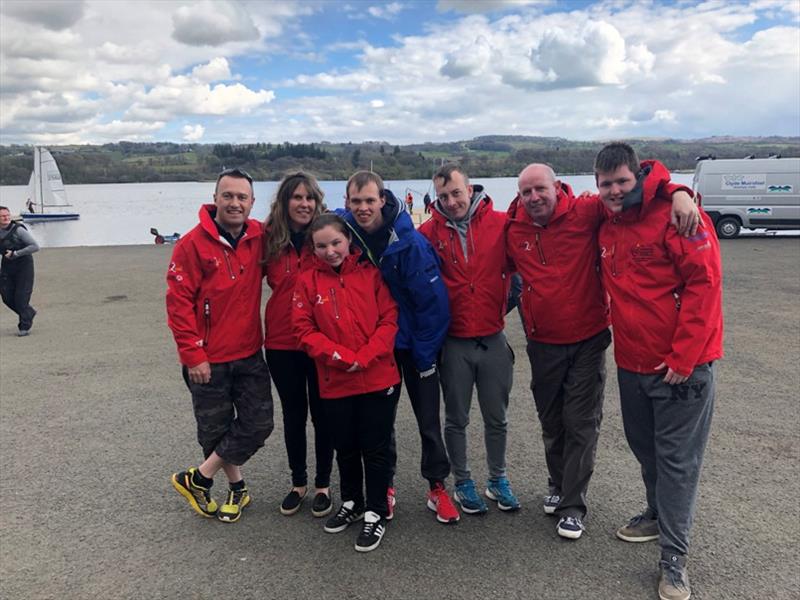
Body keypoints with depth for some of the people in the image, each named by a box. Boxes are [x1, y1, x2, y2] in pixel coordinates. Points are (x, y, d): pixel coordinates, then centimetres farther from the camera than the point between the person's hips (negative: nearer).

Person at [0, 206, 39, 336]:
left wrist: (15, 254, -20)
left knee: (21, 297, -5)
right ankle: (29, 313, 30)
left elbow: (35, 247, -18)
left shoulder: (18, 230, -14)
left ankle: (24, 326, 8)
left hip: (23, 267, -5)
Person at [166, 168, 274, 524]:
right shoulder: (193, 244, -12)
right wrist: (193, 355, -14)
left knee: (259, 424, 3)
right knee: (216, 429, 9)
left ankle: (197, 479, 21)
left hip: (250, 354, 4)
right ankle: (237, 487, 31)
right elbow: (178, 302, -12)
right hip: (208, 360, -4)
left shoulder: (259, 237, -1)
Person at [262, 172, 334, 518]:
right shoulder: (268, 240, 0)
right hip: (282, 344, 2)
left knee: (322, 414, 11)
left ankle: (323, 485, 30)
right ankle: (298, 483, 34)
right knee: (293, 414, 16)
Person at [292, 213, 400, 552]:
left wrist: (364, 357, -17)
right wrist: (342, 356, -17)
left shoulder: (371, 274, -2)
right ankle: (351, 504, 39)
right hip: (335, 382, 2)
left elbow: (389, 320, -6)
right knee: (345, 448, 18)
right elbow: (304, 330, -5)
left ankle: (376, 514, 24)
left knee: (376, 448, 7)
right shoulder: (307, 281, -1)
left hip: (379, 379, -1)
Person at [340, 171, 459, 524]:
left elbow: (433, 300, -19)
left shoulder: (411, 242, -22)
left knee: (428, 418, 7)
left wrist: (424, 355, -15)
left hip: (415, 344, -3)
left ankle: (437, 488, 22)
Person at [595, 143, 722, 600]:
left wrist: (682, 357, -19)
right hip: (631, 362, 7)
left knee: (677, 459, 2)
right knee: (645, 448, 20)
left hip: (682, 365, -7)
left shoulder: (676, 212, -16)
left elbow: (705, 282, -19)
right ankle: (659, 515, 43)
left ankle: (674, 558, 15)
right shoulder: (606, 226, 6)